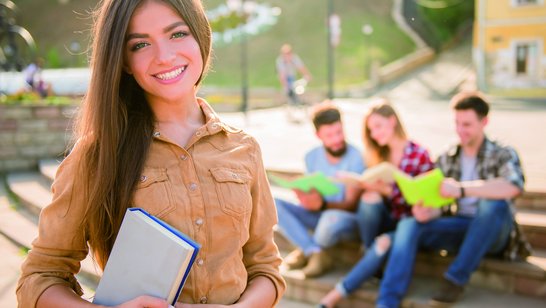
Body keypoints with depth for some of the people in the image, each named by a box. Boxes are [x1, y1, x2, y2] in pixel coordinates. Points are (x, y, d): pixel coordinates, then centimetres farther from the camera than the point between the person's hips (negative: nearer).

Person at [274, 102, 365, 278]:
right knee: (274, 204, -16)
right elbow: (313, 196, -1)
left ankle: (306, 250, -8)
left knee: (332, 217, -41)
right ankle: (317, 253, -21)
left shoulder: (355, 158, -15)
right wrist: (305, 197, -27)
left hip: (348, 219, -5)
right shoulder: (312, 157, 0)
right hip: (319, 216, 5)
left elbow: (352, 205, -17)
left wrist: (323, 204, -37)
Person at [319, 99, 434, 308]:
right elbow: (373, 190, 8)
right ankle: (373, 262, -16)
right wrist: (366, 184, -15)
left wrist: (388, 191, -23)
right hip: (384, 219, 4)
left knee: (385, 243, -34)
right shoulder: (378, 155, 6)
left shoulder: (419, 155, -8)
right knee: (370, 197, -29)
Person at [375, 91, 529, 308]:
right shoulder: (446, 159, 9)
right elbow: (439, 205, 5)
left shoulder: (502, 155, -4)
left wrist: (461, 189, -30)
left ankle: (456, 278, -26)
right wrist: (426, 212, -20)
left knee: (494, 203, -35)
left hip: (492, 232, -4)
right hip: (458, 228, 4)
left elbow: (512, 187, -28)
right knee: (409, 225, -19)